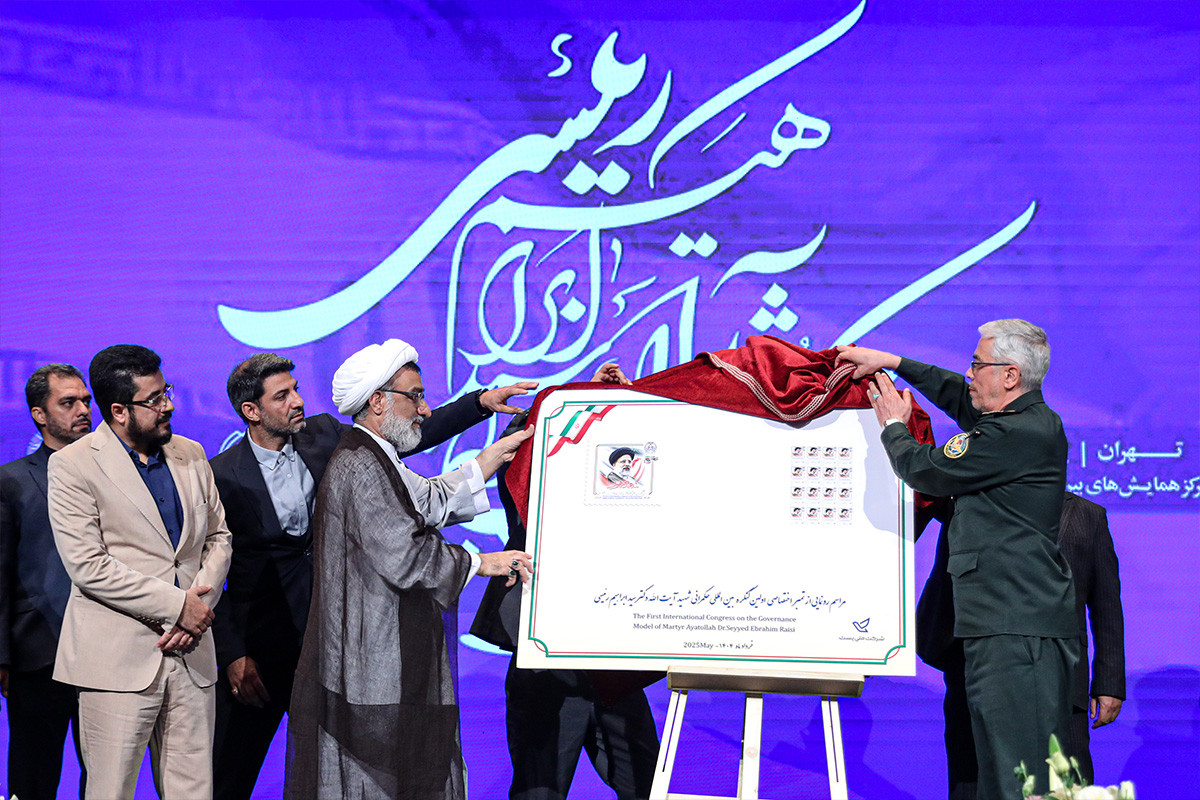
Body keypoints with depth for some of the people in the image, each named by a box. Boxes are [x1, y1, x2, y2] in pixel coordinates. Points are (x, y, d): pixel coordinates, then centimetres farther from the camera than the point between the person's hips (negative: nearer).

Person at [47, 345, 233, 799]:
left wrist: (200, 604, -3)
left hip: (191, 656, 5)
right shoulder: (72, 465, -6)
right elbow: (86, 566, -13)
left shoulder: (191, 455, 13)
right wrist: (176, 604, -13)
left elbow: (218, 538, 17)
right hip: (119, 656, -5)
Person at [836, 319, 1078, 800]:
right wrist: (891, 362, 33)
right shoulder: (1035, 419, 16)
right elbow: (957, 396, 33)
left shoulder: (1013, 435, -15)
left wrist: (894, 426, 13)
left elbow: (923, 470, -7)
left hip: (1014, 631, -10)